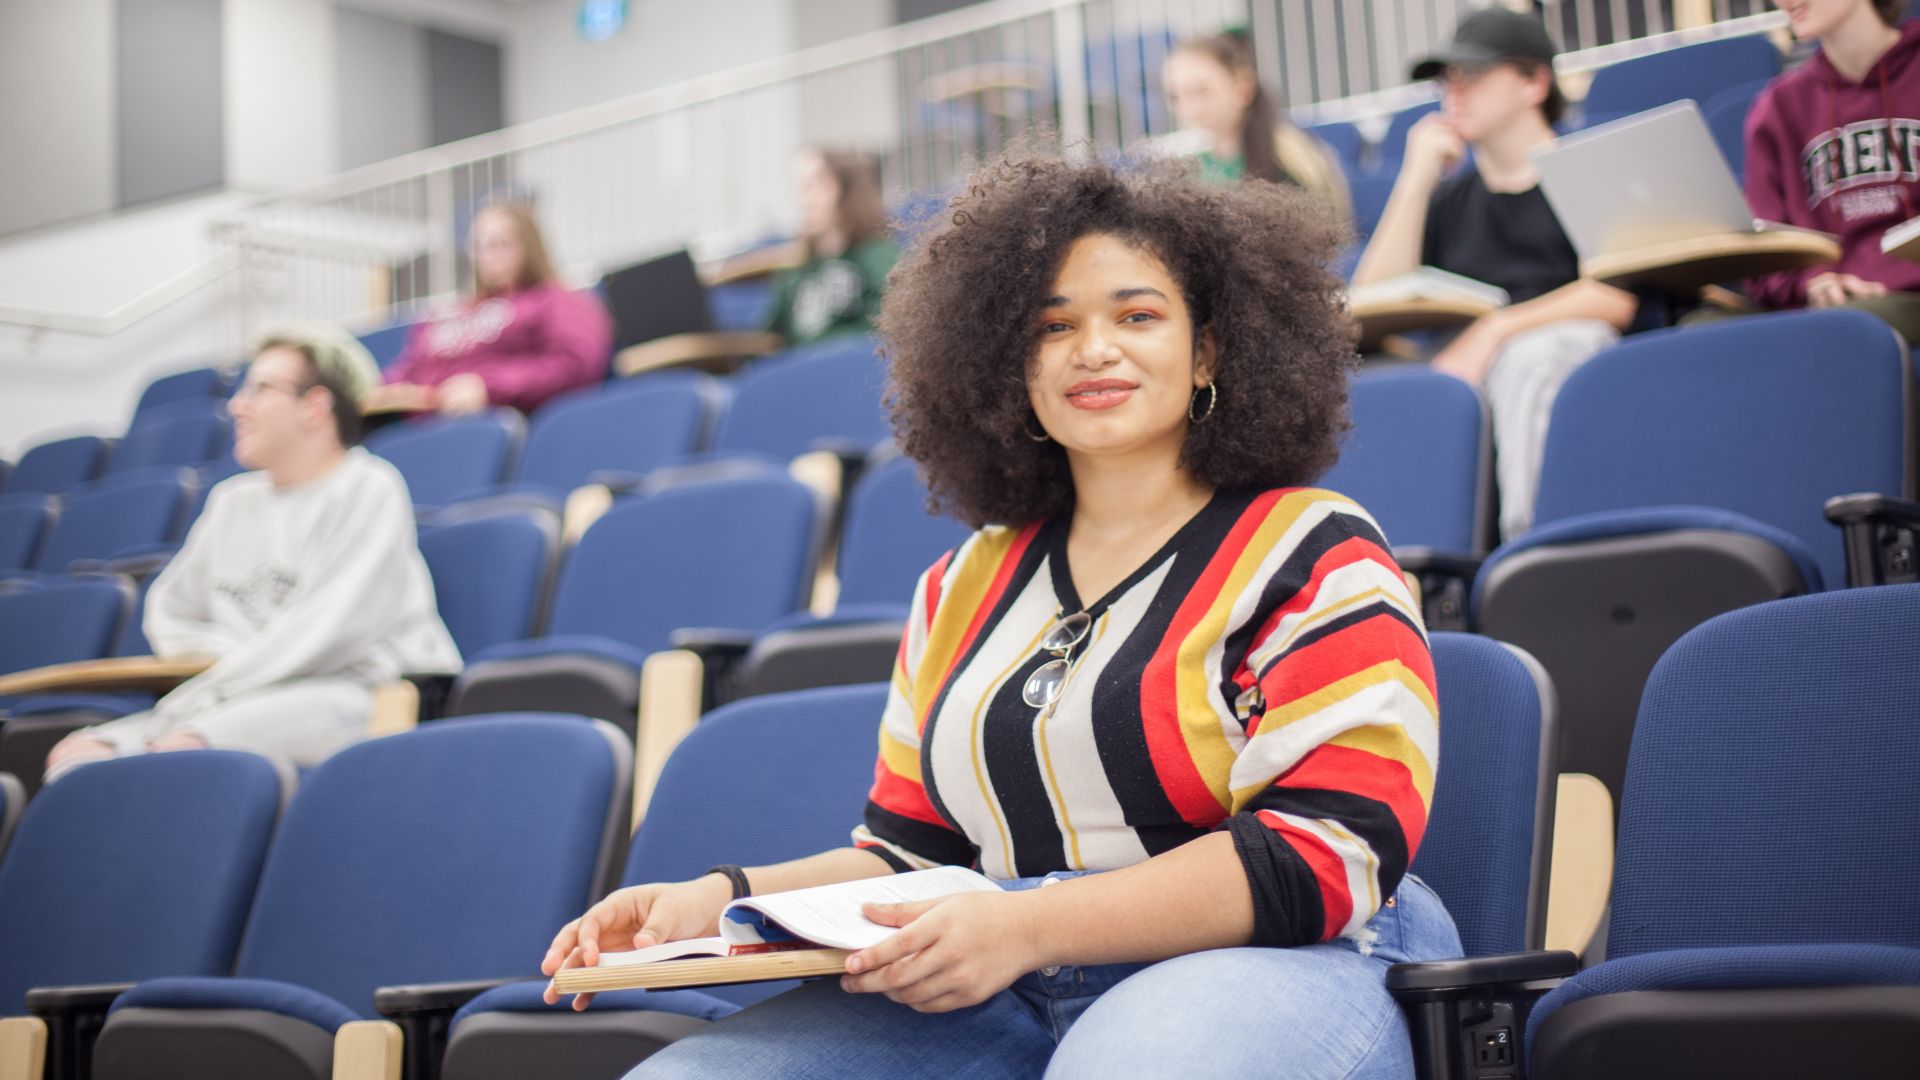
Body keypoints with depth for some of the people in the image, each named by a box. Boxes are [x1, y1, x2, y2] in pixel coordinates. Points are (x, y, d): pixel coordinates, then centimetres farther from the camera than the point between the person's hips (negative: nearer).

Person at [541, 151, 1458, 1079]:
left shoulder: (1311, 555, 1)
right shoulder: (964, 586, 19)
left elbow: (1334, 847, -11)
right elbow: (913, 851, 20)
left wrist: (1031, 925, -20)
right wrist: (721, 898, 1)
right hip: (1003, 1003, 5)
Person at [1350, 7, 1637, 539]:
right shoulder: (1450, 199, 25)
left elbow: (1615, 298, -5)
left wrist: (1495, 331, -16)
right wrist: (1417, 178, 9)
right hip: (1459, 374, 3)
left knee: (1534, 355, -38)